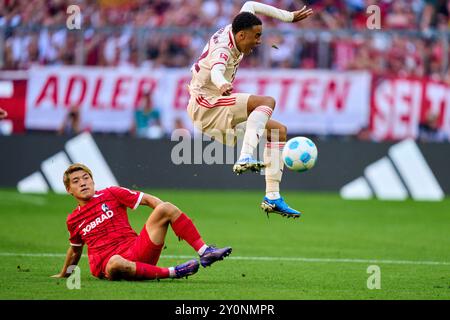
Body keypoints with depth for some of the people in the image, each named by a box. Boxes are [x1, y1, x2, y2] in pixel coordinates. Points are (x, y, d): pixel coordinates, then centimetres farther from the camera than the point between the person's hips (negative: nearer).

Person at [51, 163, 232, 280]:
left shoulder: (111, 194, 12)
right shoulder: (73, 221, 16)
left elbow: (148, 199, 10)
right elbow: (76, 249, 33)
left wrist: (166, 214, -3)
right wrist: (64, 274, 43)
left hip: (136, 251, 2)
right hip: (105, 267, -2)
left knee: (165, 208, -15)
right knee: (116, 263, -45)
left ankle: (205, 252, -20)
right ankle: (172, 273, -38)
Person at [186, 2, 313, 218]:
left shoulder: (232, 30, 2)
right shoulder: (222, 49, -24)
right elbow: (216, 70, -48)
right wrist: (222, 84, -71)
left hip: (218, 110, 10)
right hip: (204, 106, -10)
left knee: (279, 131, 6)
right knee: (267, 102, -30)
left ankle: (273, 197, 2)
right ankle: (245, 158, -45)